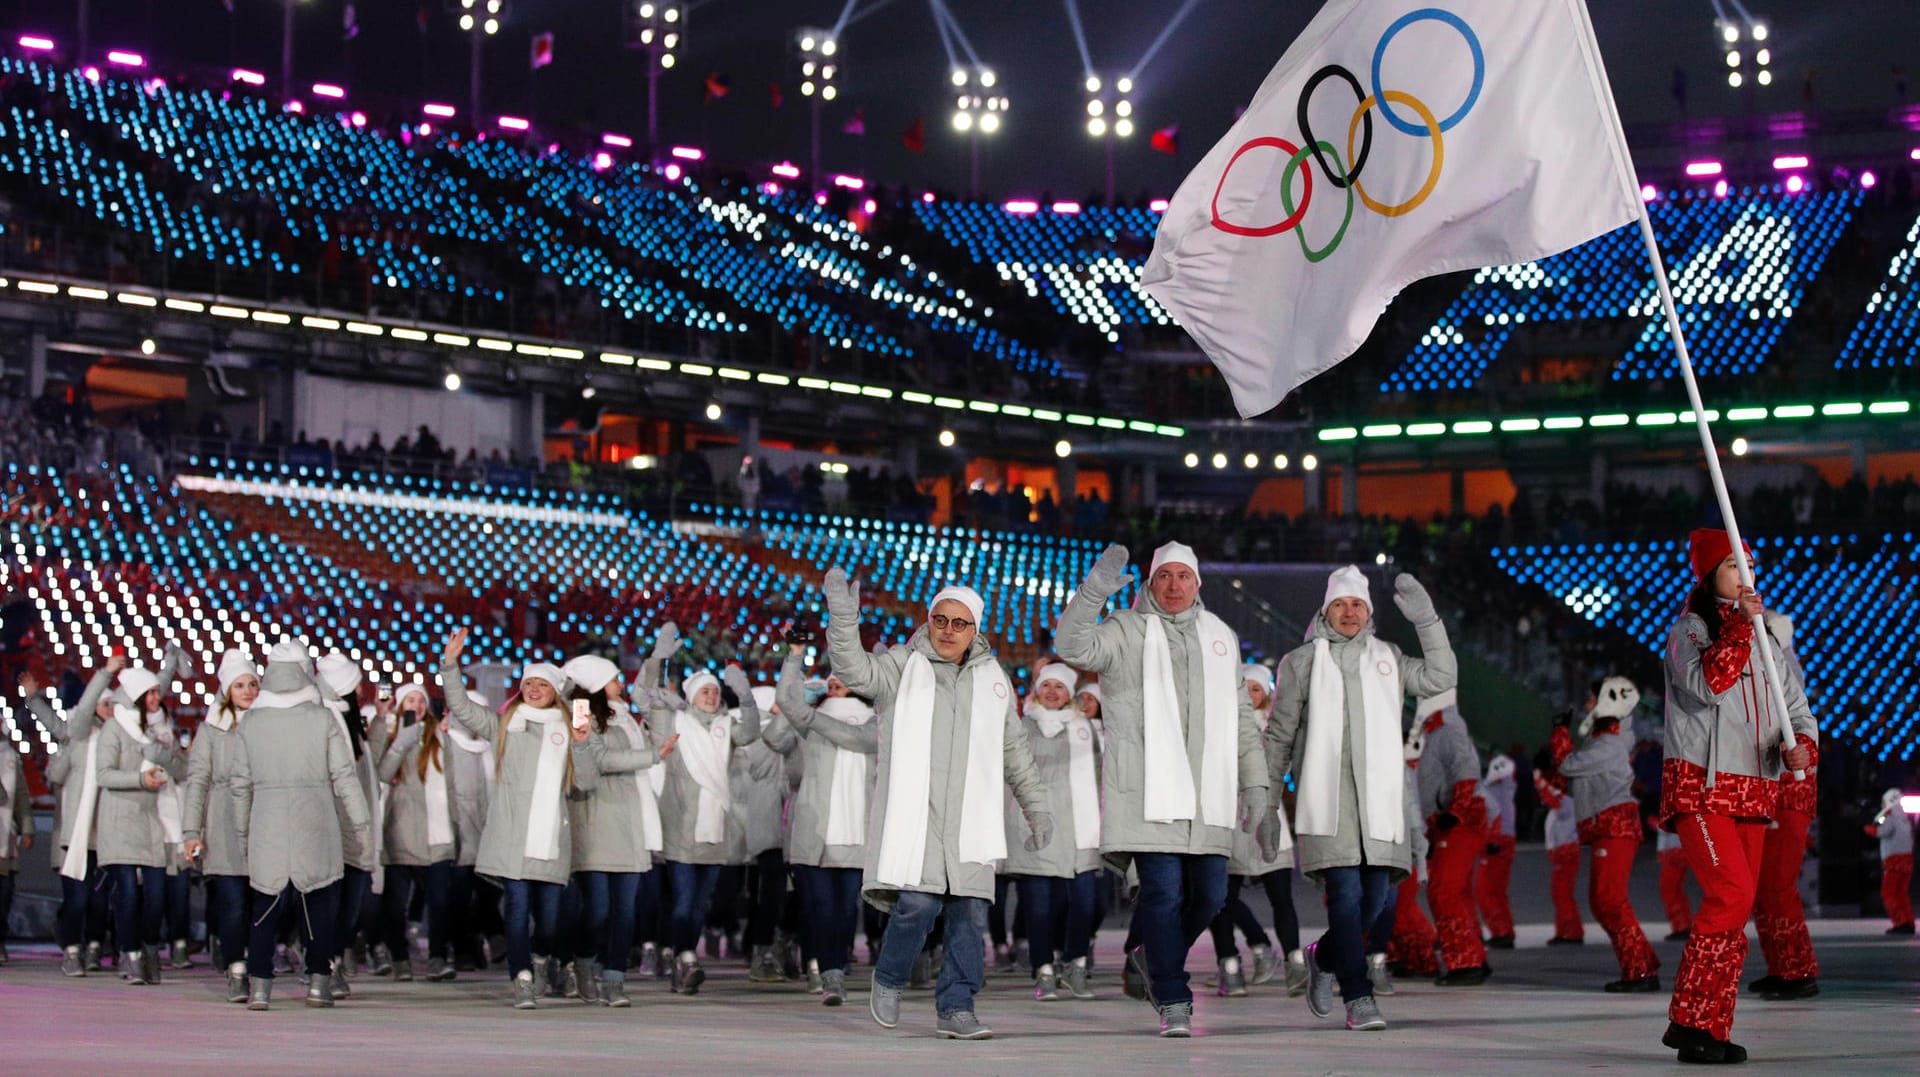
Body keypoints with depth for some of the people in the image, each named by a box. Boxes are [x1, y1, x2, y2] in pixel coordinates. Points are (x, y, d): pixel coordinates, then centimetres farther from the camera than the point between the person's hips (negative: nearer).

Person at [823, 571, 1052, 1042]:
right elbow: (855, 670, -17)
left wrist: (1035, 807, 22)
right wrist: (843, 617, -32)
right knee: (917, 902, -16)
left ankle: (956, 1008, 7)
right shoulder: (902, 667, 3)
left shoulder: (992, 679, 16)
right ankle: (888, 980, 10)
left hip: (969, 817, 4)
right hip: (912, 809, -4)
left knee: (970, 914, -1)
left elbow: (1015, 750, 24)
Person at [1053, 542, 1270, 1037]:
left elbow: (1241, 720, 22)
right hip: (1148, 792, -5)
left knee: (1209, 895, 4)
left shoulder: (1220, 637, 19)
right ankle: (1173, 1002, -2)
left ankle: (1146, 959, 28)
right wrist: (1094, 592, -29)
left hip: (1206, 795, 5)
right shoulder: (1127, 630, 4)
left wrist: (1256, 786, 17)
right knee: (1164, 893, -10)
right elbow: (1073, 647, -16)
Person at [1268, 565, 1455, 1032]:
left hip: (1379, 795, 3)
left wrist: (1426, 620, -2)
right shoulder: (1302, 661, 11)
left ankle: (1325, 958, 28)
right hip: (1325, 795, -3)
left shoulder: (1387, 659, 18)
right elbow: (1280, 735, 12)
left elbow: (1440, 679, 5)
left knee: (1375, 897, 1)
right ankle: (1359, 998, -13)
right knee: (1346, 893, -13)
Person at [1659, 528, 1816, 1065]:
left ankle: (1714, 1027, 12)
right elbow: (1708, 684, -22)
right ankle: (1688, 1021, -12)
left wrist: (1803, 744, -6)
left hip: (1753, 790, 7)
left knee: (1737, 908, 5)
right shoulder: (1689, 630, -3)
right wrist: (1738, 624, -22)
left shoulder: (1768, 637, 16)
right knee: (1731, 894, -19)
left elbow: (1794, 704, 14)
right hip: (1700, 785, -7)